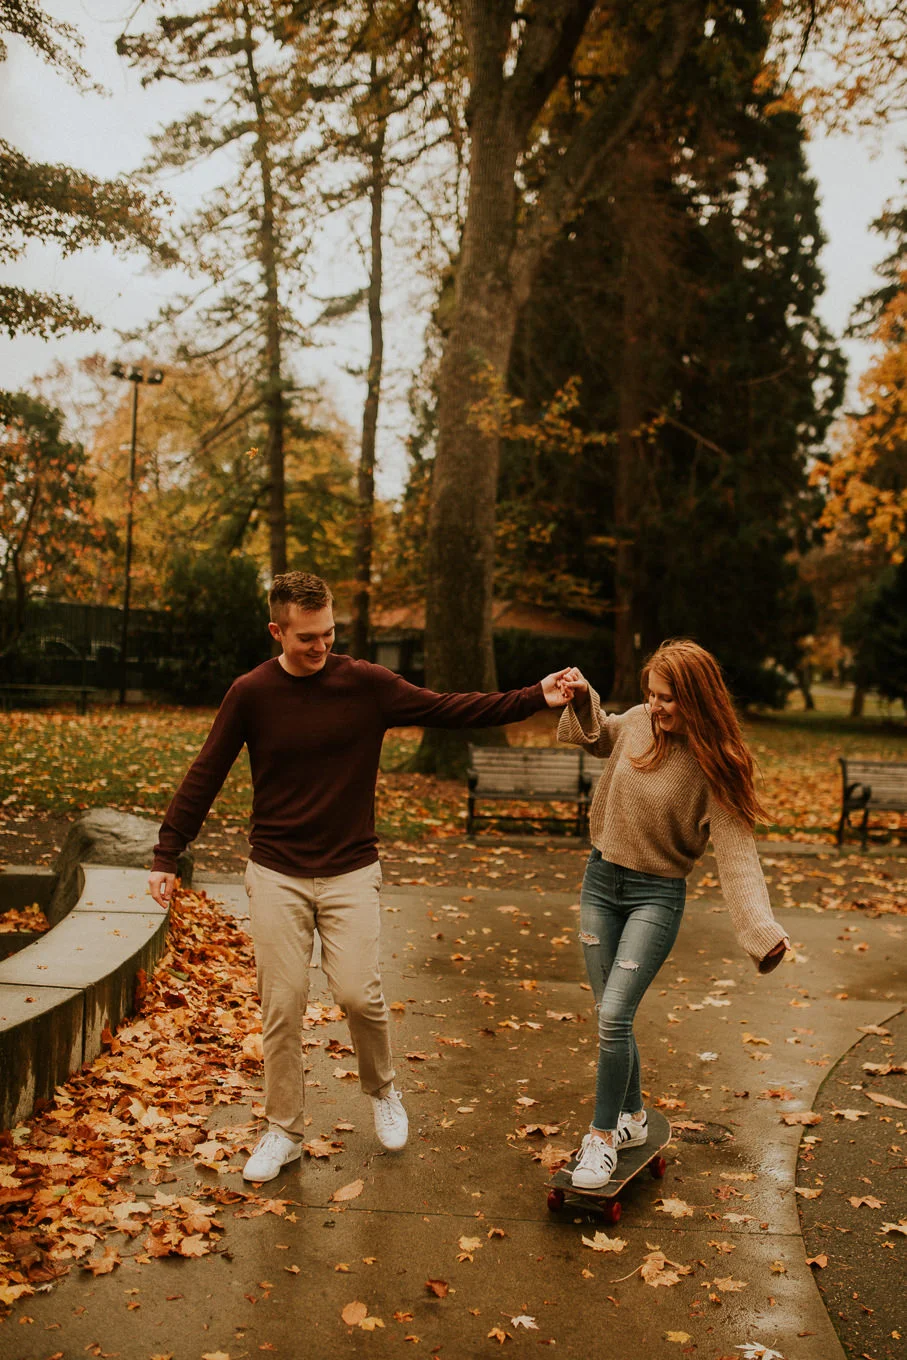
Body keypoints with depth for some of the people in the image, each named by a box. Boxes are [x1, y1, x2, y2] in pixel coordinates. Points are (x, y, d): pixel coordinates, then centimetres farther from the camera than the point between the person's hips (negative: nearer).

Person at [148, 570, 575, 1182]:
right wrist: (167, 855, 1)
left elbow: (451, 710, -3)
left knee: (359, 994, -9)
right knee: (282, 1008, 3)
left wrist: (536, 698, -11)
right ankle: (285, 1131, 22)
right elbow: (204, 777, 3)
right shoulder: (251, 693, -4)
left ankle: (383, 1090, 22)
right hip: (276, 875, 1)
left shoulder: (367, 684, -5)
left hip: (350, 871, 0)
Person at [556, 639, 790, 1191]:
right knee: (613, 1018, 11)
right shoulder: (638, 722, -4)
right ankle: (633, 1118, 31)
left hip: (656, 896, -5)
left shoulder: (714, 766, -17)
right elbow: (599, 736, 20)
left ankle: (602, 1138, 4)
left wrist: (762, 930, -34)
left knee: (614, 1016, -14)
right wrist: (584, 701, 0)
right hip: (601, 881, 5)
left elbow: (736, 851, -23)